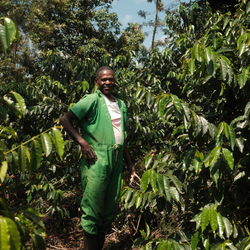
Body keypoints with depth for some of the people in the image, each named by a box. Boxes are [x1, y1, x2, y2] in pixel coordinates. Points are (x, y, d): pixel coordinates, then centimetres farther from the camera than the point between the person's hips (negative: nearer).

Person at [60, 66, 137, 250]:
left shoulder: (121, 105, 18)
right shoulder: (92, 100, -2)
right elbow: (65, 120, -7)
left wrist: (130, 163, 23)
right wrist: (82, 142, -17)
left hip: (116, 162, 7)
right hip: (97, 160, -7)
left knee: (110, 211, 13)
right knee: (93, 210, -2)